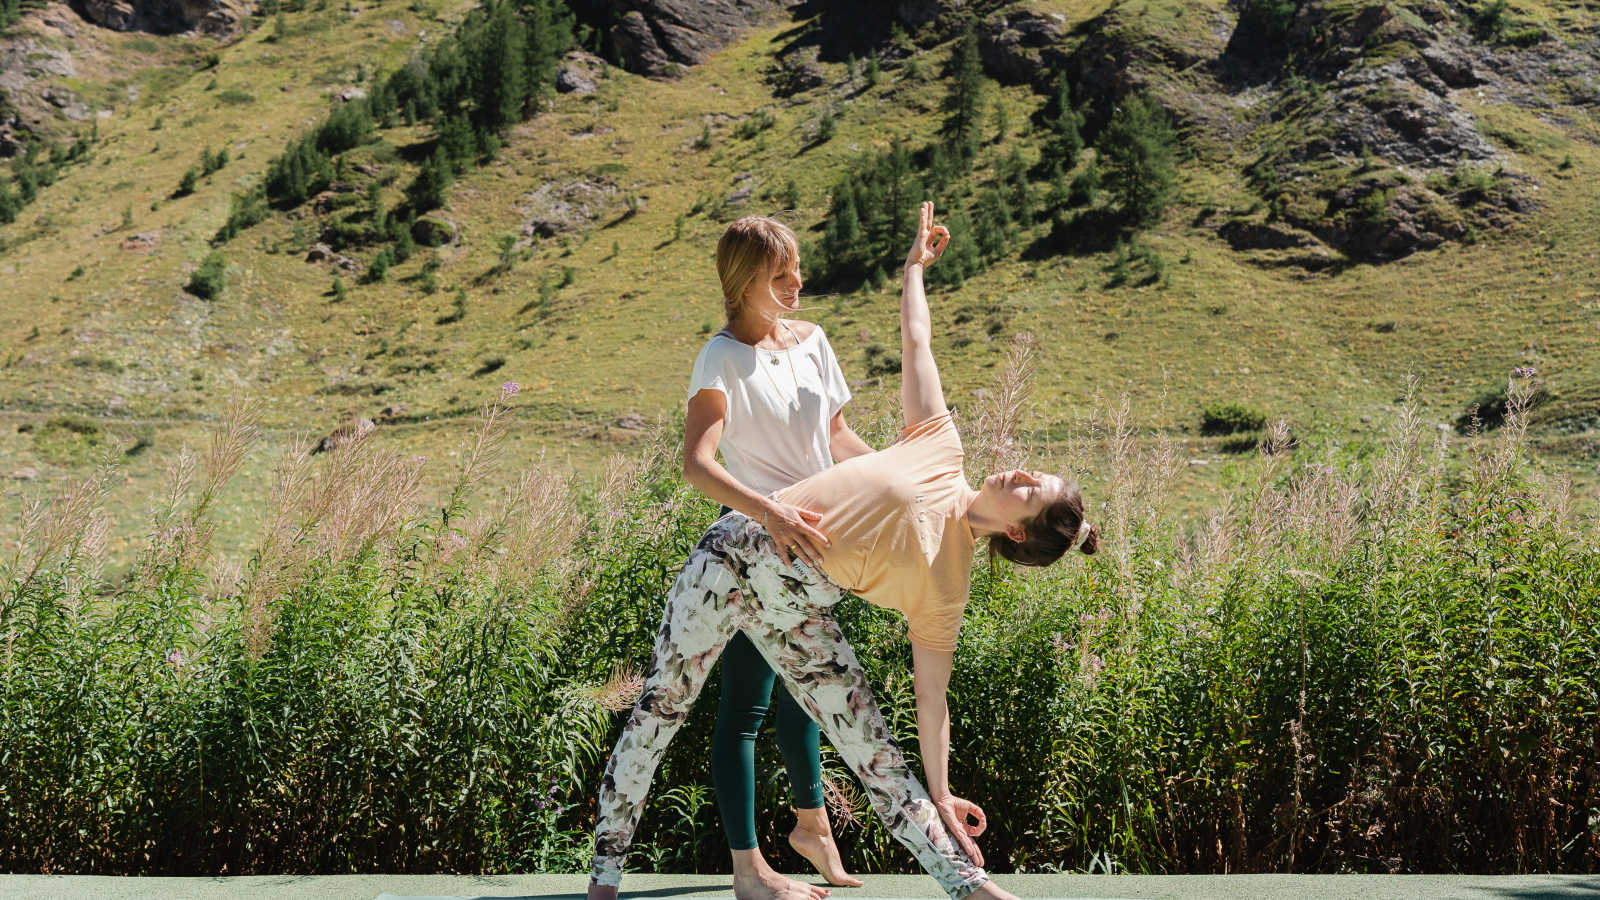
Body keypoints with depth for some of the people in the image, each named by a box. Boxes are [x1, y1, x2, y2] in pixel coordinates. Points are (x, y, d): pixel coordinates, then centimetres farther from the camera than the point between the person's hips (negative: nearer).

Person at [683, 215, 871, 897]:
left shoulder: (811, 341, 7)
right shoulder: (723, 358, -15)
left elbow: (837, 436, 17)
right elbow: (696, 463, -27)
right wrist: (769, 511, -40)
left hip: (811, 542, 7)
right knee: (746, 700, -2)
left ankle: (811, 824, 39)